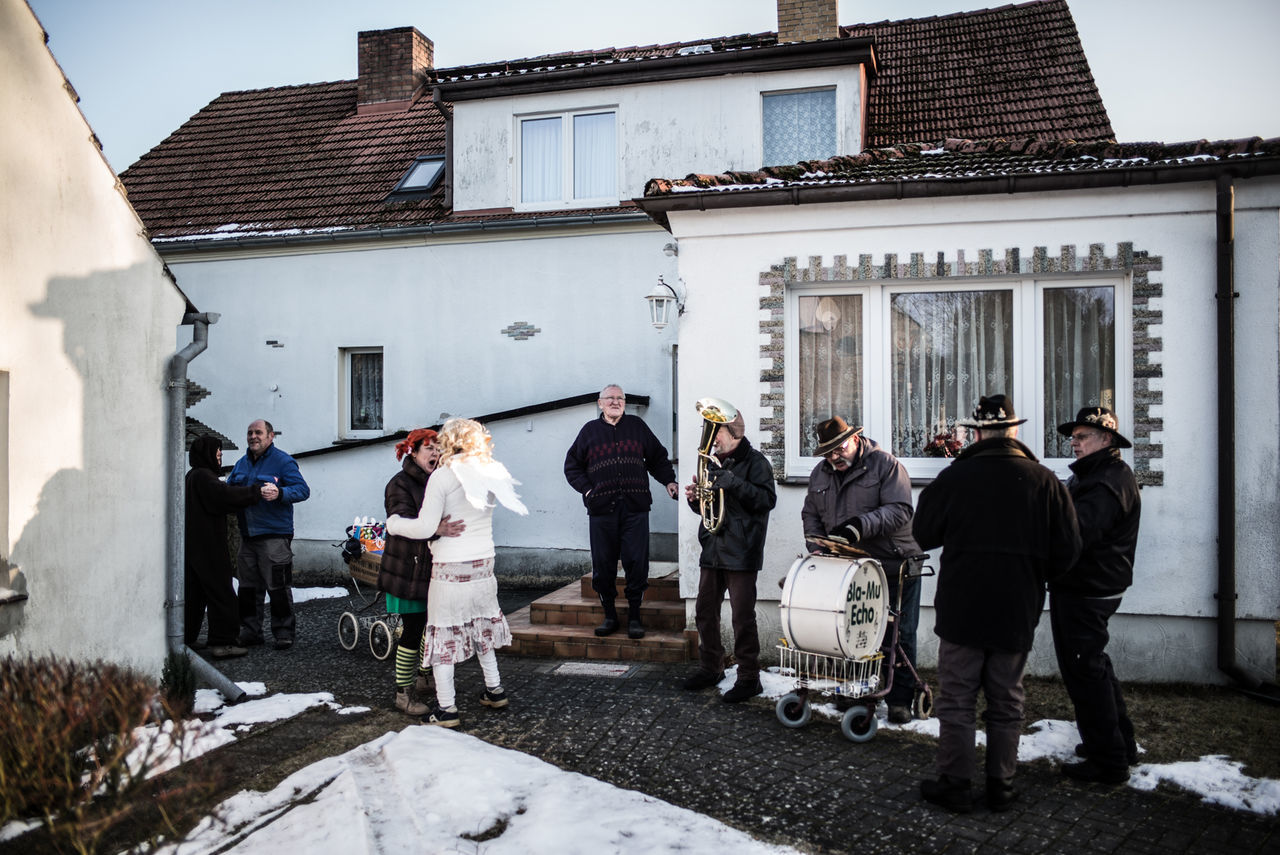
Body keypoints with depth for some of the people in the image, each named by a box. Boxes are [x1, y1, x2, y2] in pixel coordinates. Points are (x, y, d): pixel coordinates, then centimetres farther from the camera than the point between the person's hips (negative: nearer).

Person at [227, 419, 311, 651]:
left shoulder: (282, 461, -4)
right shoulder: (241, 464, 16)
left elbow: (303, 490, -12)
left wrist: (280, 494, -28)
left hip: (275, 535, -7)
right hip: (247, 535, 7)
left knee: (278, 587, -3)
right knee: (249, 587, 11)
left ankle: (283, 632, 6)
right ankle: (250, 631, 21)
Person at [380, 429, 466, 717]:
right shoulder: (400, 484, -12)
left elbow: (451, 518, 15)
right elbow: (403, 521, -27)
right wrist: (435, 528, -42)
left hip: (434, 567, 7)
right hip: (408, 568, -6)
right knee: (413, 629, -4)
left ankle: (424, 676, 34)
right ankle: (402, 693, 8)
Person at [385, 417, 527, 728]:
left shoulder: (443, 476, -12)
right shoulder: (489, 473, 4)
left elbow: (425, 528, -15)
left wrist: (394, 524, 1)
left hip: (450, 568, -6)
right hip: (483, 563, 6)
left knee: (443, 632, 3)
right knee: (482, 626, 22)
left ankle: (446, 708, 6)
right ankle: (495, 690, 30)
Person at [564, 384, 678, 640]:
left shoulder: (637, 426, 14)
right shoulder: (590, 430, 12)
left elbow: (658, 457, 19)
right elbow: (572, 464, 14)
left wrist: (668, 480, 4)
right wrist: (586, 489, 0)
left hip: (635, 507, 0)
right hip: (601, 508, 0)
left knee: (636, 561, -3)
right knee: (603, 563, 2)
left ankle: (634, 616, 9)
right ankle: (610, 616, 15)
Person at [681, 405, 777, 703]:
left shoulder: (755, 462, -5)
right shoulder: (713, 463, 17)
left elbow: (768, 499, -17)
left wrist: (733, 484, -25)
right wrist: (695, 497, 2)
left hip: (741, 553, -7)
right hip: (712, 550, 8)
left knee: (743, 616, -5)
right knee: (705, 611, 12)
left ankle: (749, 678, 5)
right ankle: (711, 667, 26)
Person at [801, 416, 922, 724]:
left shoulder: (887, 465, -7)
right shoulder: (820, 474, 11)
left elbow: (899, 510, -17)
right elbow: (810, 515, 17)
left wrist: (861, 525, -29)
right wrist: (817, 547, 1)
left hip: (894, 568, -4)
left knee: (898, 637, 2)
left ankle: (899, 700, 13)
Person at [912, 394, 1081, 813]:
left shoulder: (954, 477, -10)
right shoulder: (1046, 481, -5)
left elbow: (924, 534, 1)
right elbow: (1067, 551, -1)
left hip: (962, 609, -2)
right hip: (1018, 612, 2)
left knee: (957, 700, 7)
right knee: (1006, 703, 14)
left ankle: (955, 785, 13)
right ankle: (1000, 786, 22)